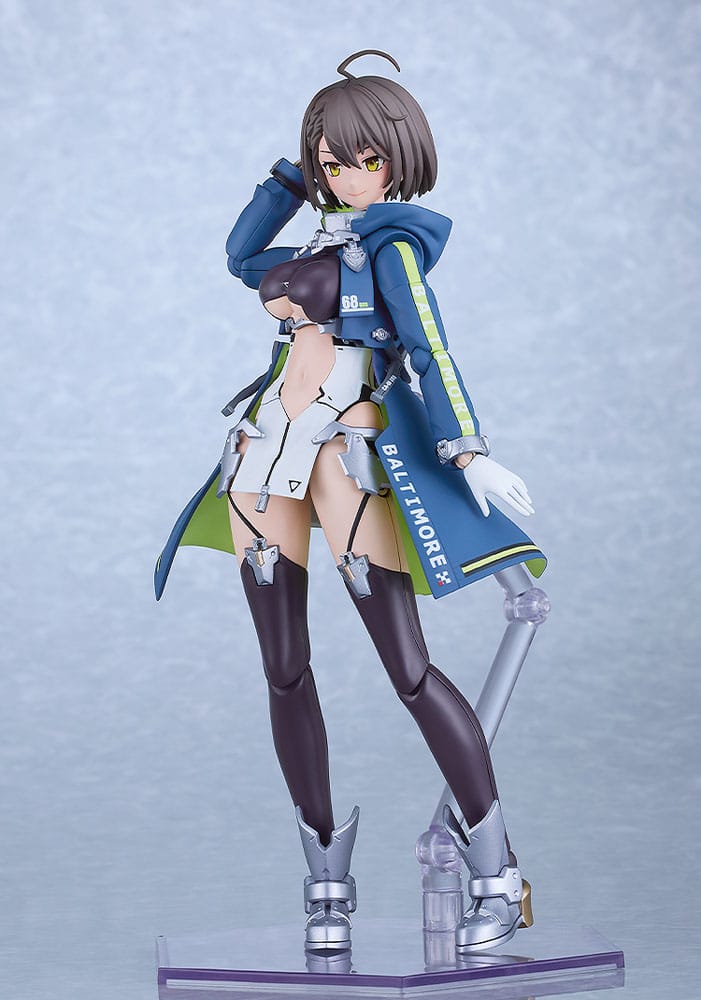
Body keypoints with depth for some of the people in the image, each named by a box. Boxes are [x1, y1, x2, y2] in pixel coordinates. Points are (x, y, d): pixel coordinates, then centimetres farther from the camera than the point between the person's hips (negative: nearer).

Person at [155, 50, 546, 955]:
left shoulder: (392, 241, -4)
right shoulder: (336, 239, 18)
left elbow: (431, 351, -18)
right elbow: (243, 255, 29)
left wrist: (468, 449, -32)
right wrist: (295, 169, 22)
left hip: (348, 462, -8)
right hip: (266, 458, 8)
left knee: (409, 671, -10)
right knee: (285, 673, 5)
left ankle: (498, 875, -5)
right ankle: (327, 876, 14)